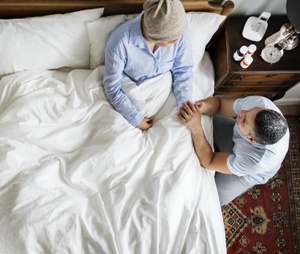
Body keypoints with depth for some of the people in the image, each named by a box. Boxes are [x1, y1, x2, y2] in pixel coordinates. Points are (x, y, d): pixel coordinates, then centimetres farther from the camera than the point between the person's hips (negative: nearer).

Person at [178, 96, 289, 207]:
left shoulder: (256, 161, -45)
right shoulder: (261, 102, -36)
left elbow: (208, 162, -33)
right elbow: (219, 103, -21)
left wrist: (196, 128, -46)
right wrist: (202, 107, -43)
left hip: (246, 173, -4)